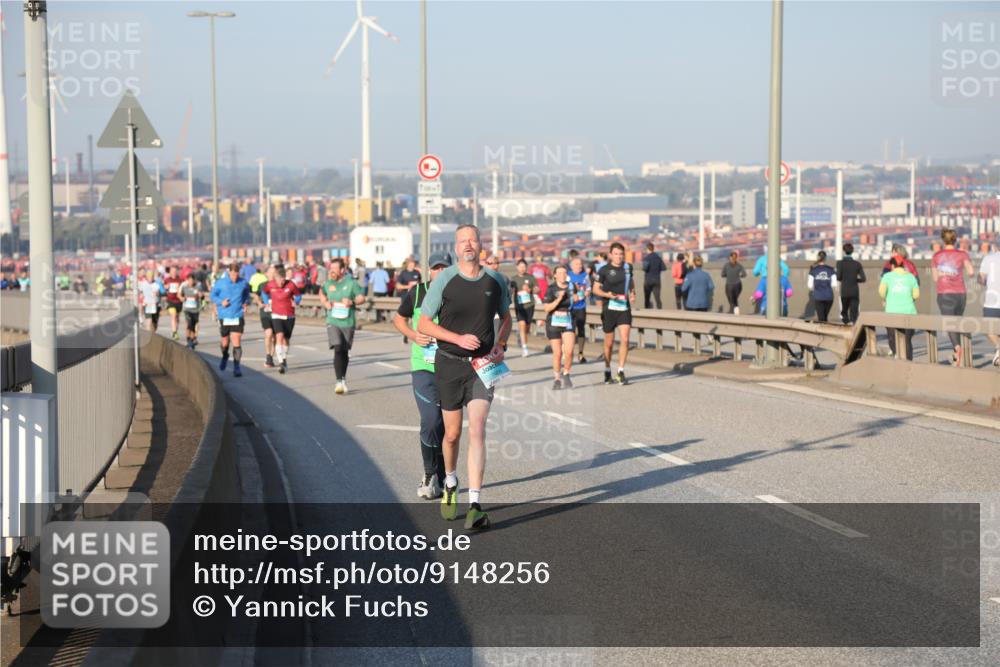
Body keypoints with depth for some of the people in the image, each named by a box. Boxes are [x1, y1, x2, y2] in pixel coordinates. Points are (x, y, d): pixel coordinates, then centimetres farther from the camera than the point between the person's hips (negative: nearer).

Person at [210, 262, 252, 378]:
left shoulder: (243, 283, -1)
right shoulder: (220, 283, -5)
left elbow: (247, 295, 18)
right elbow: (212, 295, 5)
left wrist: (246, 303, 0)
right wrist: (220, 302, -12)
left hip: (237, 316, -1)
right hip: (224, 316, 1)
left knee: (236, 342, -11)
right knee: (225, 342, 14)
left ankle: (237, 367, -5)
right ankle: (225, 356, 46)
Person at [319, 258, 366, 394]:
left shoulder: (351, 283, -4)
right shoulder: (328, 283, 5)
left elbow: (361, 298, -1)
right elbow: (322, 293, 25)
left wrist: (352, 302, -21)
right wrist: (325, 303, 5)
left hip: (348, 323, 0)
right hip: (333, 322, 0)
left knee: (345, 352, 11)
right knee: (338, 349, -16)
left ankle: (343, 378, 33)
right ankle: (339, 382, -20)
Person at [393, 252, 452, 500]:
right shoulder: (416, 293, 1)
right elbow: (399, 318, 15)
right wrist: (413, 335, -4)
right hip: (424, 368, -1)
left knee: (447, 425, 7)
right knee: (431, 421, -15)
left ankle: (439, 479, 22)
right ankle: (429, 474, 3)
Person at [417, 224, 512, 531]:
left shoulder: (496, 280, 2)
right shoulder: (444, 280, -6)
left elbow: (506, 318, 18)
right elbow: (423, 324, -4)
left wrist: (500, 345, 1)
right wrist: (458, 338, -17)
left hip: (482, 365, 1)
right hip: (449, 364, -1)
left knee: (477, 430, -13)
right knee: (452, 433, 8)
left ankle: (475, 506, -16)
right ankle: (450, 483, 38)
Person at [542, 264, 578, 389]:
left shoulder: (571, 286, 4)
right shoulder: (551, 289, -9)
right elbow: (547, 308, -15)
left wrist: (576, 298, 3)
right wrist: (559, 299, -26)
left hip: (568, 322, 2)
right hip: (553, 323, -2)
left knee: (569, 351, -13)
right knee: (557, 353, 1)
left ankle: (566, 374, 12)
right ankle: (557, 379, 18)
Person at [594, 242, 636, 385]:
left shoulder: (628, 267, 6)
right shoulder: (604, 270, -6)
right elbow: (596, 288, -2)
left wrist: (633, 294, 6)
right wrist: (607, 294, -20)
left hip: (625, 308, 2)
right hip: (609, 309, -2)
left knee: (625, 340, -12)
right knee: (609, 343, 6)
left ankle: (621, 372, -7)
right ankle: (607, 372, 25)